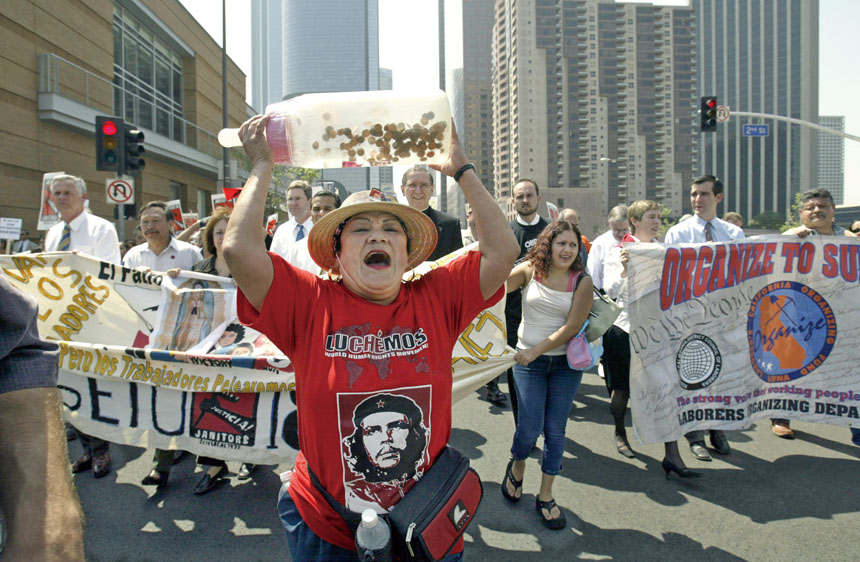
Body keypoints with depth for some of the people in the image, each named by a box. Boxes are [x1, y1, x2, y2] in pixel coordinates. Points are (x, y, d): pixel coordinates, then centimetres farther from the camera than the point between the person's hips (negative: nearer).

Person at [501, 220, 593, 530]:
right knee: (531, 426, -4)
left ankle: (545, 496, 23)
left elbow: (572, 326, -11)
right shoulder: (529, 271, -3)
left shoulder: (582, 281, -4)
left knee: (555, 430, 6)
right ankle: (516, 466, 30)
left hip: (566, 362, 1)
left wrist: (538, 349, -17)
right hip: (528, 361, -1)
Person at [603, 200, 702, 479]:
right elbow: (610, 291, -12)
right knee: (622, 388, 12)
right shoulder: (619, 252, -3)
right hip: (625, 327, -3)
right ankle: (620, 434, 36)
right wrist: (624, 269, -27)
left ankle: (672, 455, -2)